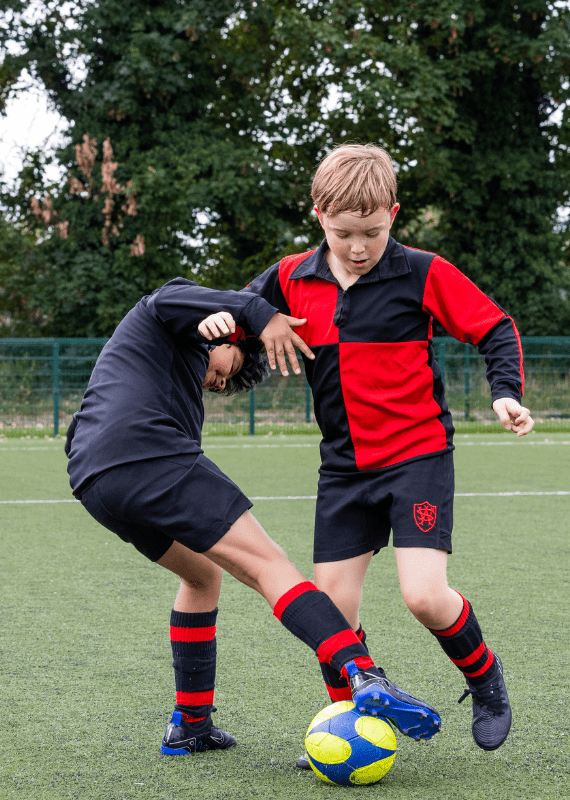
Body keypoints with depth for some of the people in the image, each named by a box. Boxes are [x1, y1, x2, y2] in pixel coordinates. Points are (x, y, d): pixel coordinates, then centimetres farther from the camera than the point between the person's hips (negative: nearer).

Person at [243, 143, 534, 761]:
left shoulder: (422, 274, -9)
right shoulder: (294, 280, 1)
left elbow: (495, 328, 0)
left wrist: (506, 392, -14)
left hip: (418, 455, -4)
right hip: (343, 466, 4)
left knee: (425, 596, -16)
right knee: (332, 604, 1)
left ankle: (483, 676, 14)